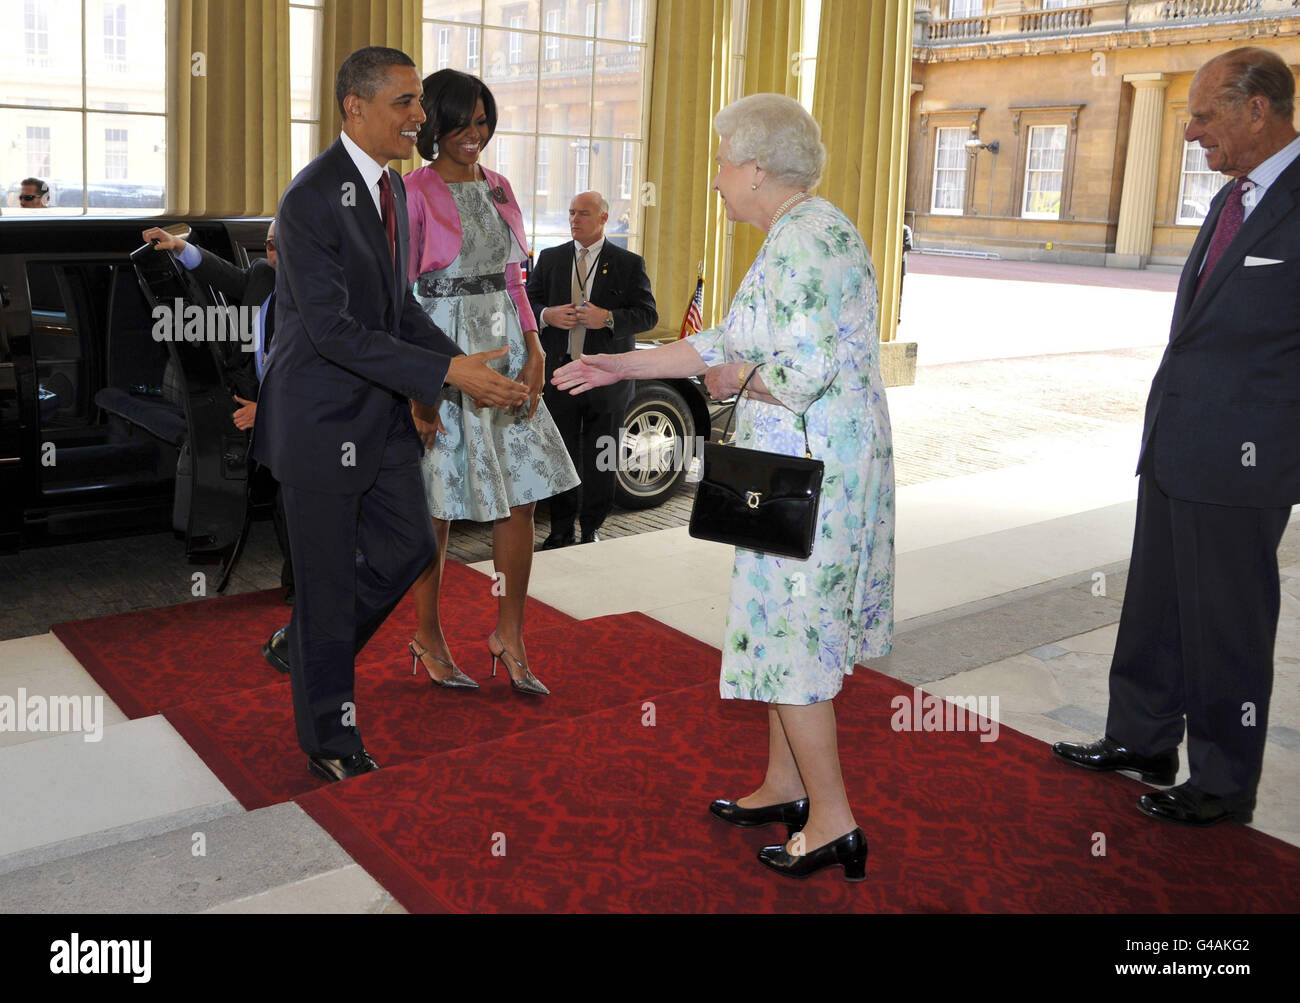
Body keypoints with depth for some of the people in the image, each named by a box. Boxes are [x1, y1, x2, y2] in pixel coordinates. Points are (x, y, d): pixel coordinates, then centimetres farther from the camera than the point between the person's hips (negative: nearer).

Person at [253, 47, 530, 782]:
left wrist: (461, 363, 1)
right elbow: (333, 328, -25)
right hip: (322, 414, -8)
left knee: (407, 549, 13)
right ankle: (330, 735, 23)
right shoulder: (311, 201, -20)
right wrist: (445, 373, -28)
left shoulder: (392, 186, 8)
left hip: (383, 412, 8)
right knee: (330, 576, 4)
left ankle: (302, 646, 37)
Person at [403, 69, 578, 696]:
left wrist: (533, 350, 2)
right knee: (439, 504, 3)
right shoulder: (415, 192, -7)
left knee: (521, 493, 4)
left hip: (501, 346, 6)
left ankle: (509, 636, 18)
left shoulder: (497, 189, 13)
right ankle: (428, 638, 20)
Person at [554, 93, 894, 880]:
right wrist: (621, 366, 17)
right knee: (790, 628, 17)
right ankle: (786, 789, 31)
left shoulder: (808, 238, -18)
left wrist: (738, 378, -7)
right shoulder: (797, 235, 15)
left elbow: (807, 369, -27)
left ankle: (833, 824, 11)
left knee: (790, 636, -1)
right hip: (801, 468, 10)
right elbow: (724, 341, 18)